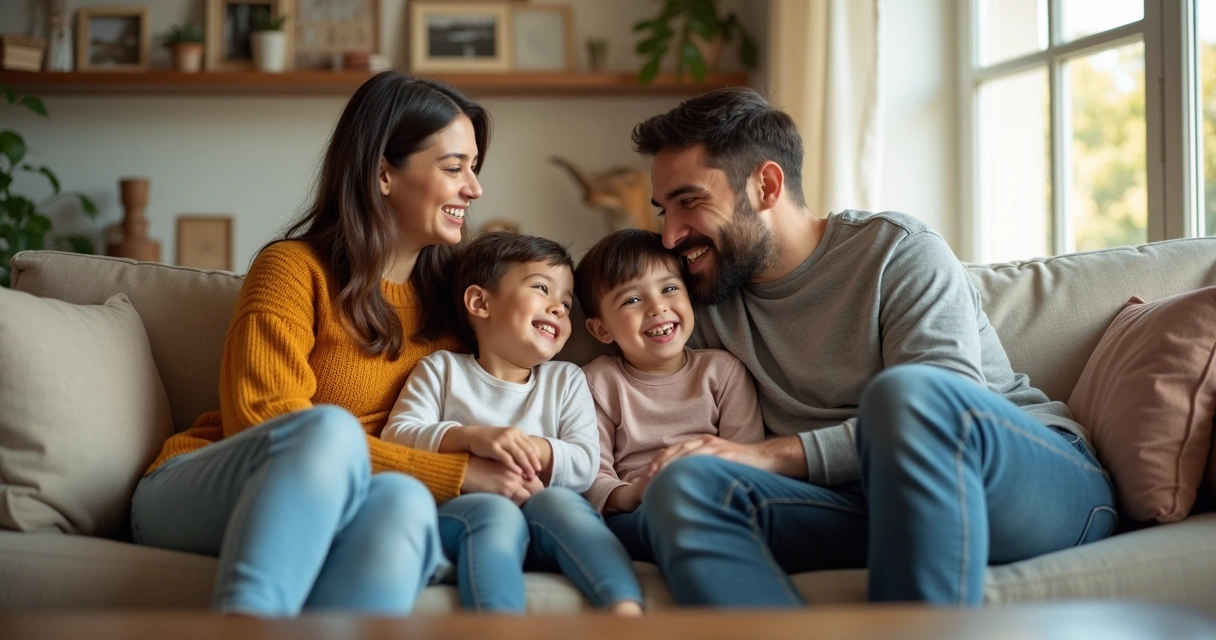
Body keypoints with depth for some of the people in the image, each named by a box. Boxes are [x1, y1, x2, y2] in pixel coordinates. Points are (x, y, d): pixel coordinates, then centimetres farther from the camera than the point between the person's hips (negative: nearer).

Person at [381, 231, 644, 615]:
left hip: (544, 534, 2)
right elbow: (397, 437, -1)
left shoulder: (567, 380, 21)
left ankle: (626, 612, -53)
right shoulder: (441, 369, 14)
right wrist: (470, 437, -18)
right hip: (462, 510, -2)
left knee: (557, 500, -32)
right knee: (497, 512, -35)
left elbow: (585, 466, 7)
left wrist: (538, 451, -14)